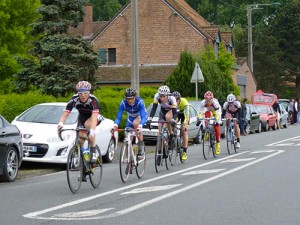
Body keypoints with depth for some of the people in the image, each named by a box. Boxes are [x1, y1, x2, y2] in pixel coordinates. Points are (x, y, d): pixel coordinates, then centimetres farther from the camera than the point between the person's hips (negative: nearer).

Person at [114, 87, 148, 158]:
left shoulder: (140, 102, -34)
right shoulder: (123, 103, -27)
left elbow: (143, 117, -41)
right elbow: (118, 117, -27)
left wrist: (140, 126, -59)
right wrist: (115, 126, -47)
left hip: (140, 116, -3)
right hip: (130, 117, 3)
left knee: (135, 123, -36)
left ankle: (141, 145, -23)